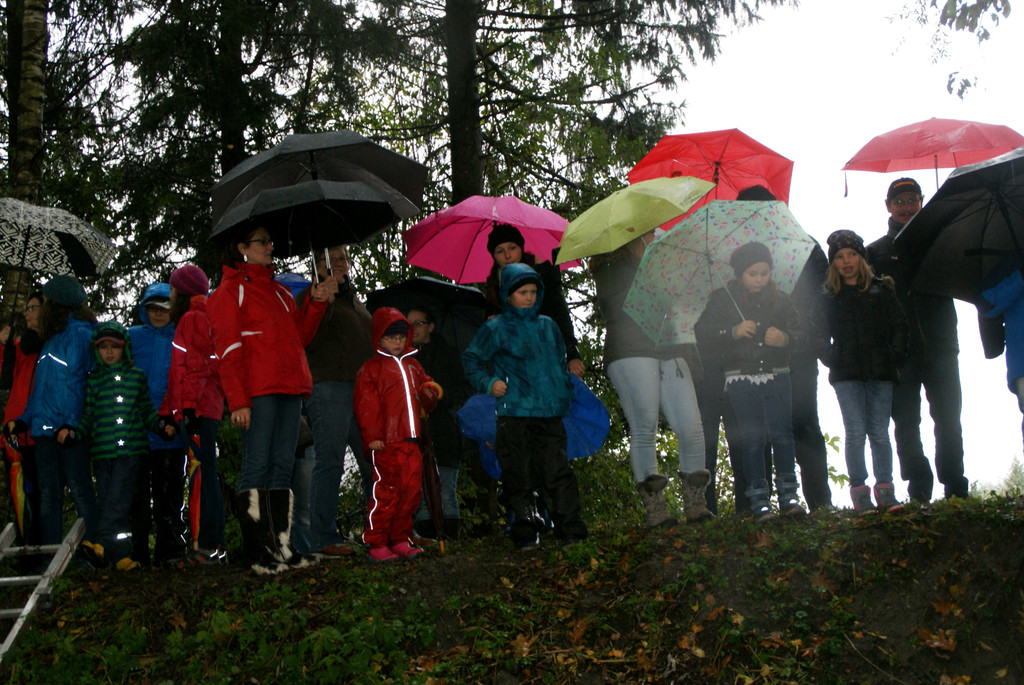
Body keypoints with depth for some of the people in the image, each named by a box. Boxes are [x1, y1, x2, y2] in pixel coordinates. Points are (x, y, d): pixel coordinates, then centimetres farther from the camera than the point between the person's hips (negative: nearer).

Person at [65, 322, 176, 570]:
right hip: (102, 451, 2)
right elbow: (88, 416, 13)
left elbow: (147, 411, 16)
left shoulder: (137, 376, 13)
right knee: (107, 500, -2)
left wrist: (162, 426, 0)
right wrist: (72, 433, -3)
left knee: (118, 497, -16)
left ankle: (105, 543, -26)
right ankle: (122, 555, -1)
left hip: (131, 448, -2)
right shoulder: (93, 380, 15)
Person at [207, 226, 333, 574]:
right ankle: (258, 553, -5)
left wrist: (315, 302, 6)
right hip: (257, 391, -7)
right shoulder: (232, 290, 1)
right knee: (256, 467, -6)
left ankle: (281, 546, 7)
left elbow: (300, 337, 19)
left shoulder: (280, 291, 24)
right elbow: (228, 349, -8)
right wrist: (237, 400, -16)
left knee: (282, 467, 6)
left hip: (289, 388, 7)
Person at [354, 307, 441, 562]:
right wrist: (372, 436, -14)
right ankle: (377, 544, 0)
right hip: (385, 442, -7)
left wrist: (429, 393, 4)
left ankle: (400, 540, 18)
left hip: (410, 439, 7)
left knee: (411, 489, 8)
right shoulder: (371, 368, 2)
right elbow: (366, 404, -6)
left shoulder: (413, 366, 22)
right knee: (385, 491, -7)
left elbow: (425, 401, 29)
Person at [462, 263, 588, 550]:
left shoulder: (548, 326, 16)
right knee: (519, 476, -1)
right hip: (514, 415, -3)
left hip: (549, 413, 3)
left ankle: (571, 529, 2)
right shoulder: (496, 329, 3)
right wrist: (488, 382, -5)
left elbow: (559, 362, 28)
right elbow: (470, 359, 9)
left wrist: (565, 393, 20)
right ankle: (527, 534, 6)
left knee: (557, 471, -2)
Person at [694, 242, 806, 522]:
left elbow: (799, 333, 13)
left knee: (782, 434, -5)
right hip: (741, 379, -2)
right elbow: (701, 331, -2)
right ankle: (759, 500, 2)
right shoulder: (722, 299, 4)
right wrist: (734, 331, -16)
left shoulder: (780, 300, 11)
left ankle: (788, 495, 4)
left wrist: (785, 338, -10)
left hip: (776, 376, 2)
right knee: (750, 438, -2)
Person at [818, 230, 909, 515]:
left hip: (880, 372, 1)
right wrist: (832, 360, -3)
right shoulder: (828, 297, 8)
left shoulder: (881, 290, 10)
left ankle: (885, 491, 8)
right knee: (855, 433, -6)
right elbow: (820, 336, 11)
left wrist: (896, 356, -2)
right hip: (846, 374, -1)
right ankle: (860, 494, -1)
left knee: (879, 433, 1)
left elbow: (900, 326, 10)